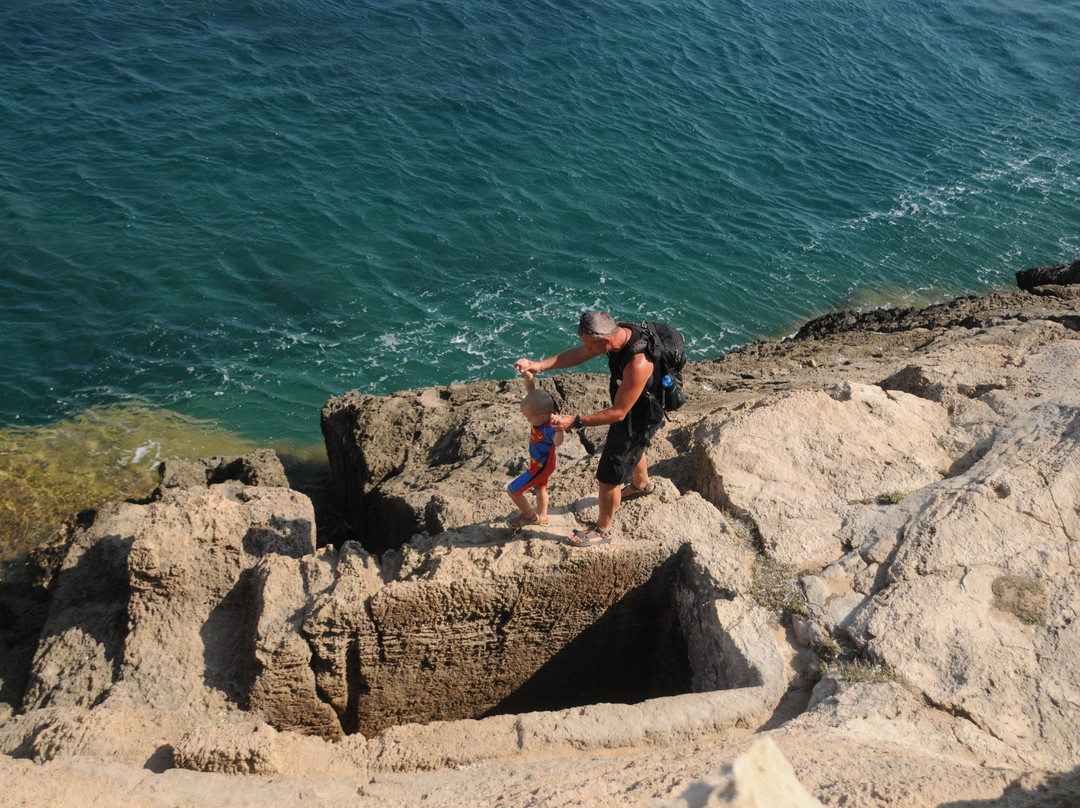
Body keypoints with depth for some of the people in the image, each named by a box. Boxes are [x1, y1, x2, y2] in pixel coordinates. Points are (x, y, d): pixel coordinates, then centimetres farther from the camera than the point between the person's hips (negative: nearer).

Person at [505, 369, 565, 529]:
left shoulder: (548, 430, -43)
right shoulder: (542, 409, -20)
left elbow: (557, 441, -64)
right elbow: (531, 391, -14)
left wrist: (559, 430, -86)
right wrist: (528, 376, -33)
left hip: (540, 467, -9)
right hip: (540, 463, 9)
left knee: (512, 490, 4)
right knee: (540, 487, 32)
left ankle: (530, 516, 26)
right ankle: (542, 517, 57)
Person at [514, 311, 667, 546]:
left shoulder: (638, 363, -43)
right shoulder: (618, 331, -18)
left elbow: (618, 413, -34)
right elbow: (578, 354, -7)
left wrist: (575, 422, -33)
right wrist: (539, 365, -18)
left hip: (638, 419, -9)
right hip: (627, 406, 9)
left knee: (608, 478, 6)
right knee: (631, 449, 37)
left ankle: (603, 529, 31)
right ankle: (642, 485, 67)